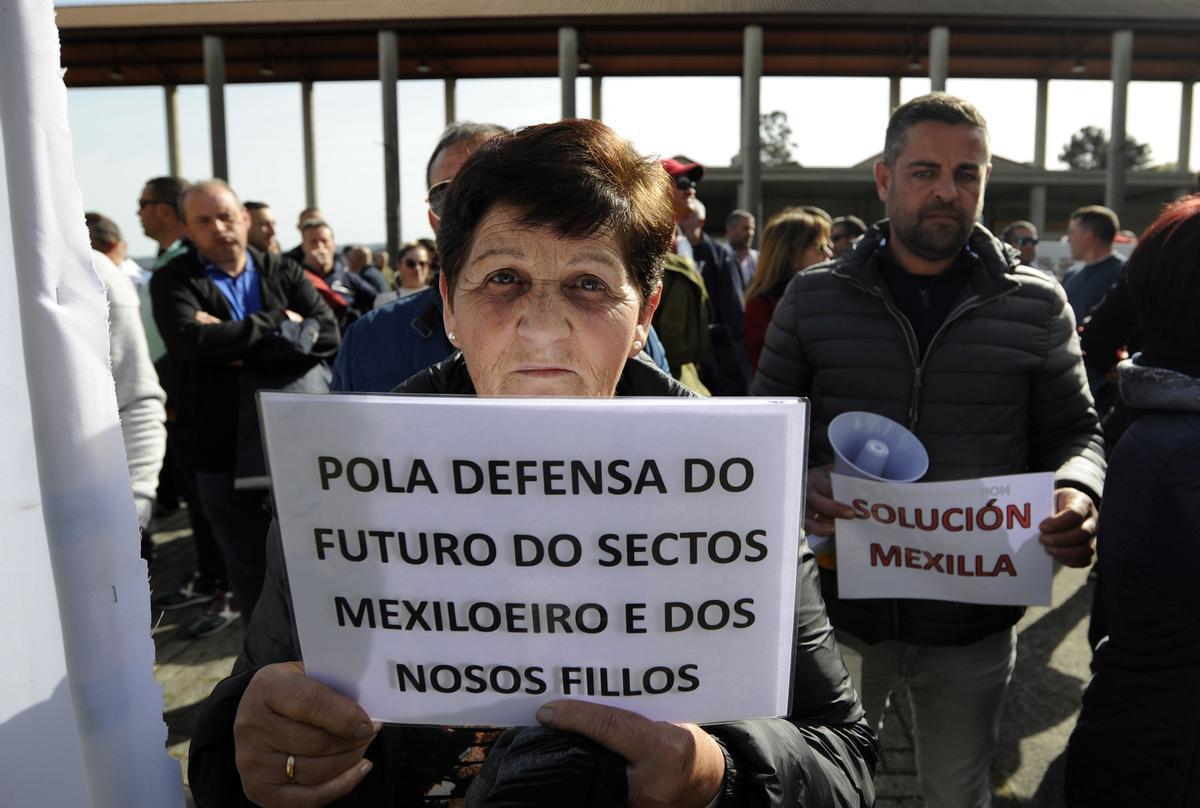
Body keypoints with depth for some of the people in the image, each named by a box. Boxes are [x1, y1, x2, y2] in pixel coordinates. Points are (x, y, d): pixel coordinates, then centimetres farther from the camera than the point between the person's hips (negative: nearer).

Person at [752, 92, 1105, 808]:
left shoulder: (1036, 305, 1)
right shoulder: (814, 298, -1)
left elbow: (1073, 431, 7)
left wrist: (1078, 492, -16)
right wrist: (802, 485, -20)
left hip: (975, 623, 1)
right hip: (839, 607, 0)